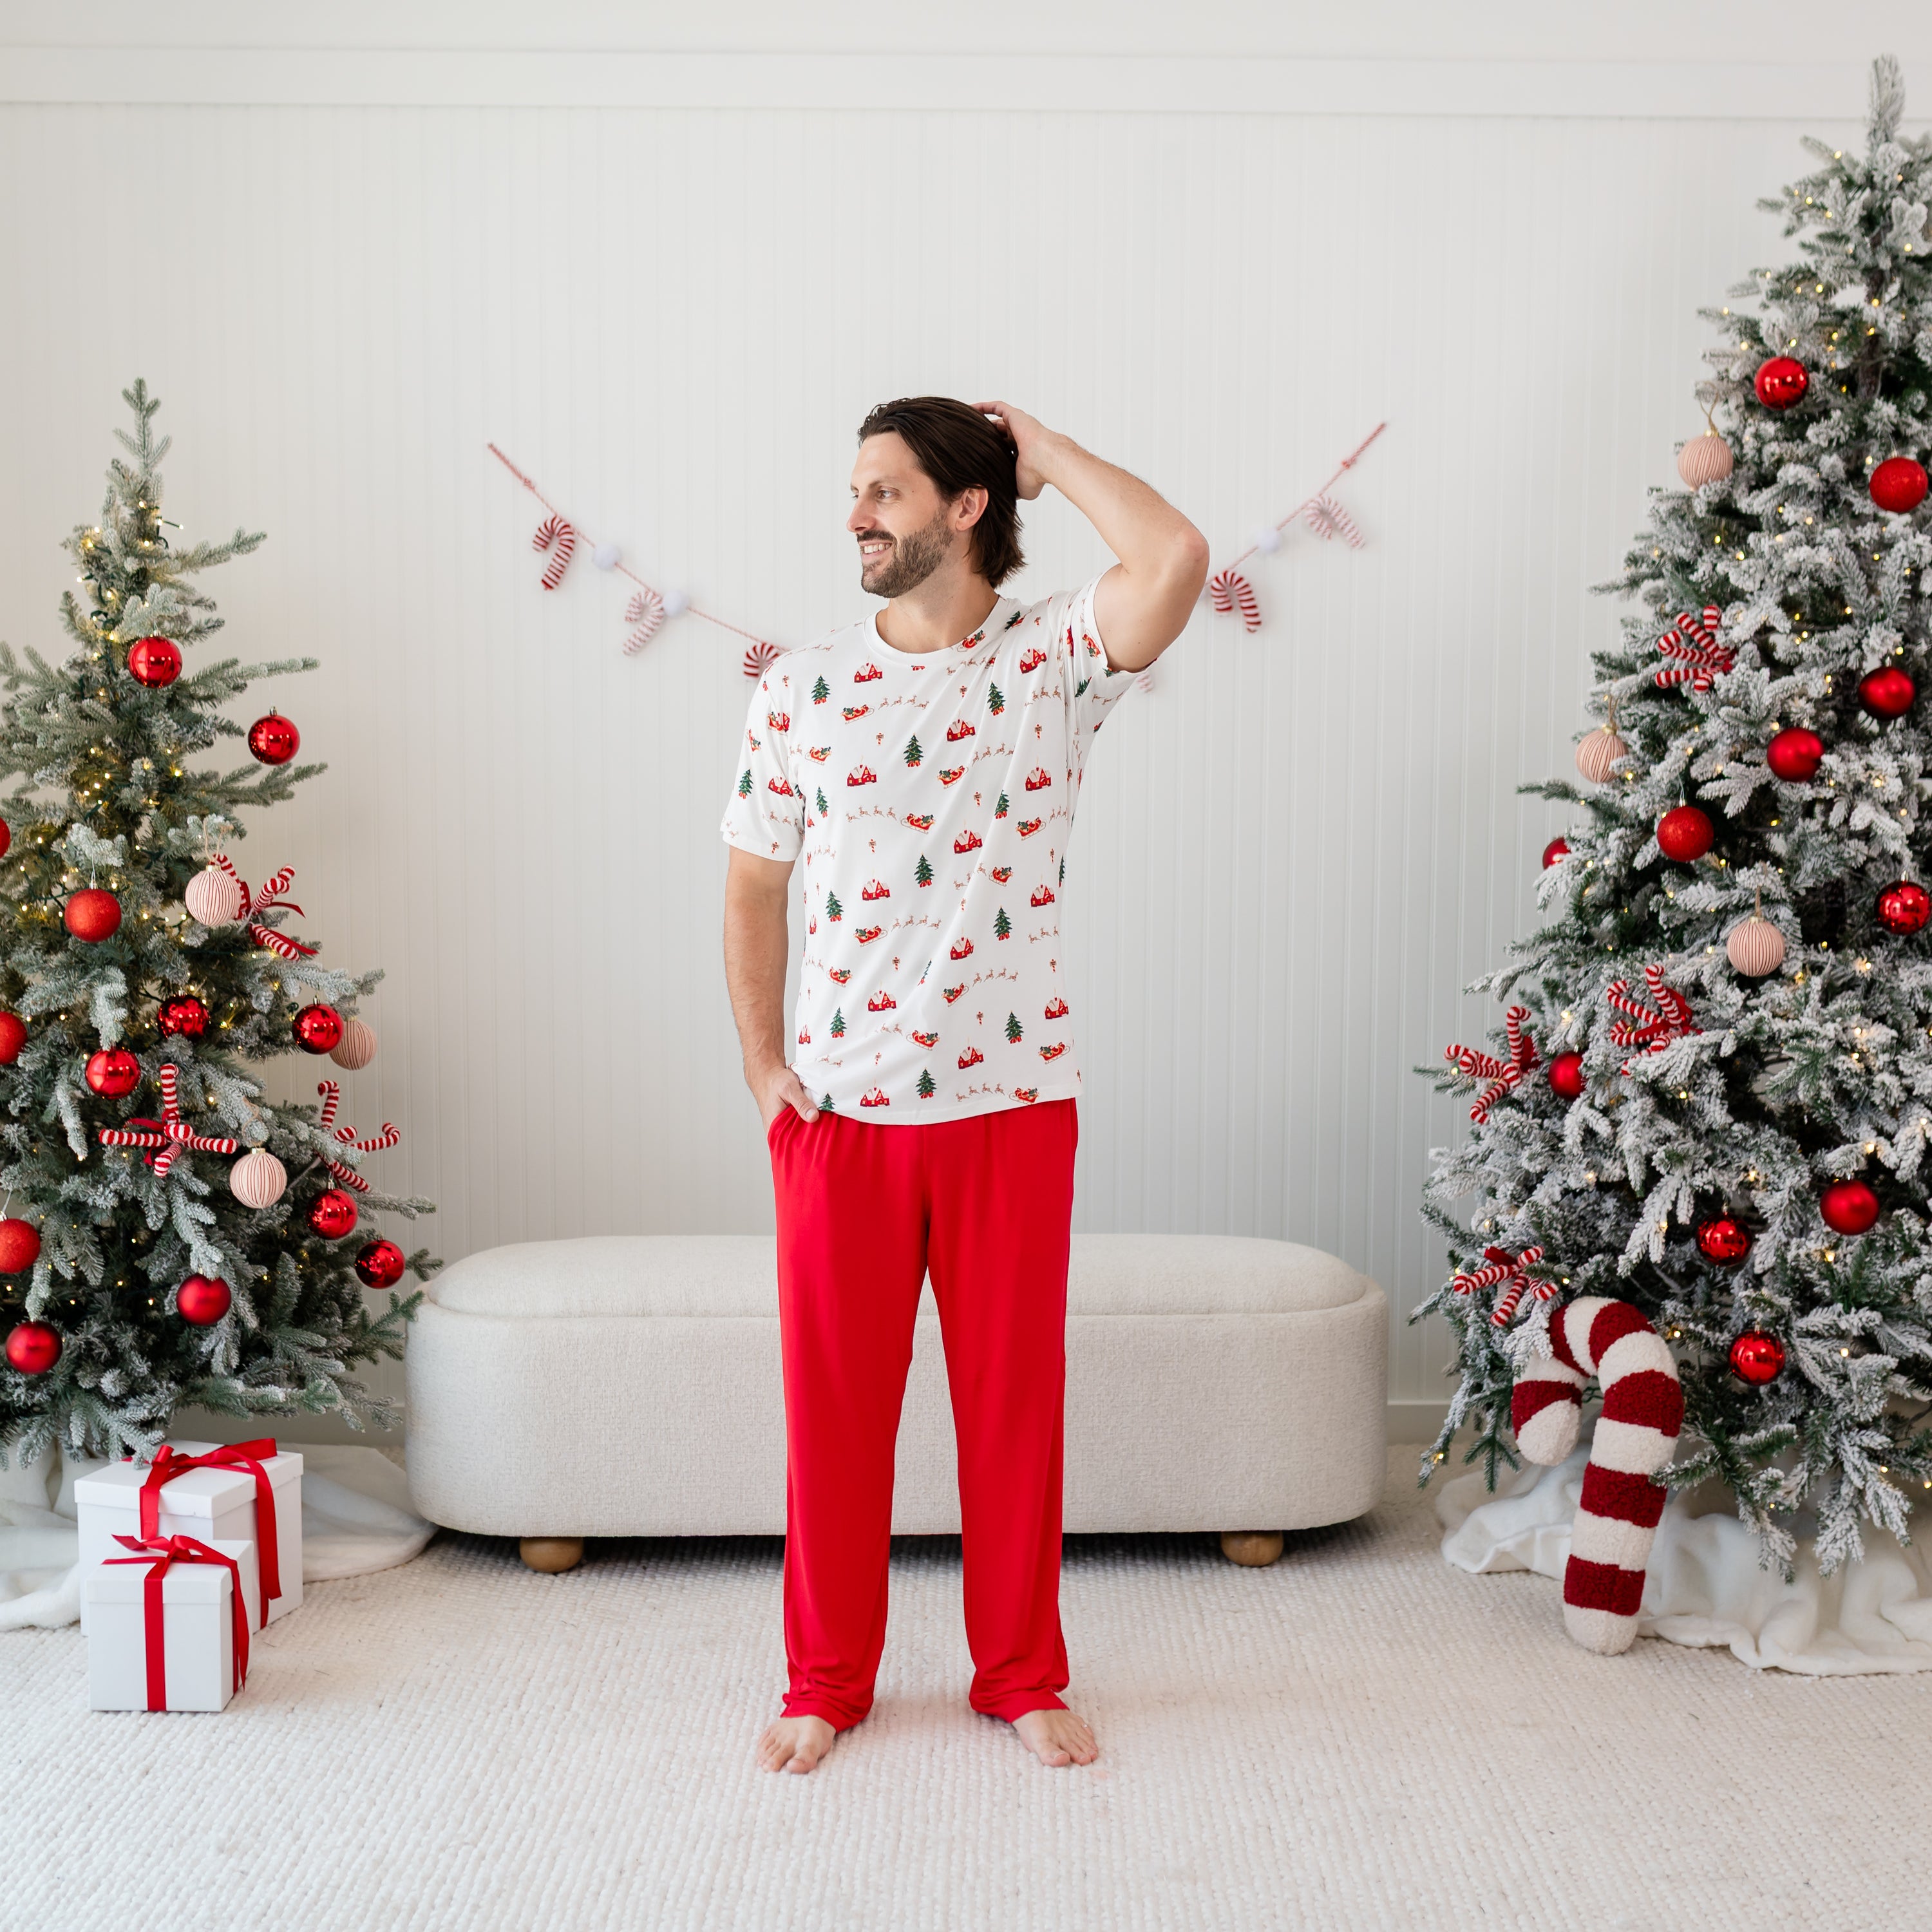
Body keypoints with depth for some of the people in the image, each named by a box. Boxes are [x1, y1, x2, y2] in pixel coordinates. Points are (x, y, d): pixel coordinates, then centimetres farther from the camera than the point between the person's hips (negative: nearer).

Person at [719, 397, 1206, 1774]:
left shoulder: (1054, 663, -3)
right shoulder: (801, 690, 4)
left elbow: (1178, 560, -22)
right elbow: (755, 885, 8)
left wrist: (1045, 451, -8)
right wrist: (761, 1063, 1)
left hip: (1013, 1099, -1)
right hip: (839, 1106, 2)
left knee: (1014, 1396, 9)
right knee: (836, 1401, 9)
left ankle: (1024, 1675, 27)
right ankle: (828, 1681, 26)